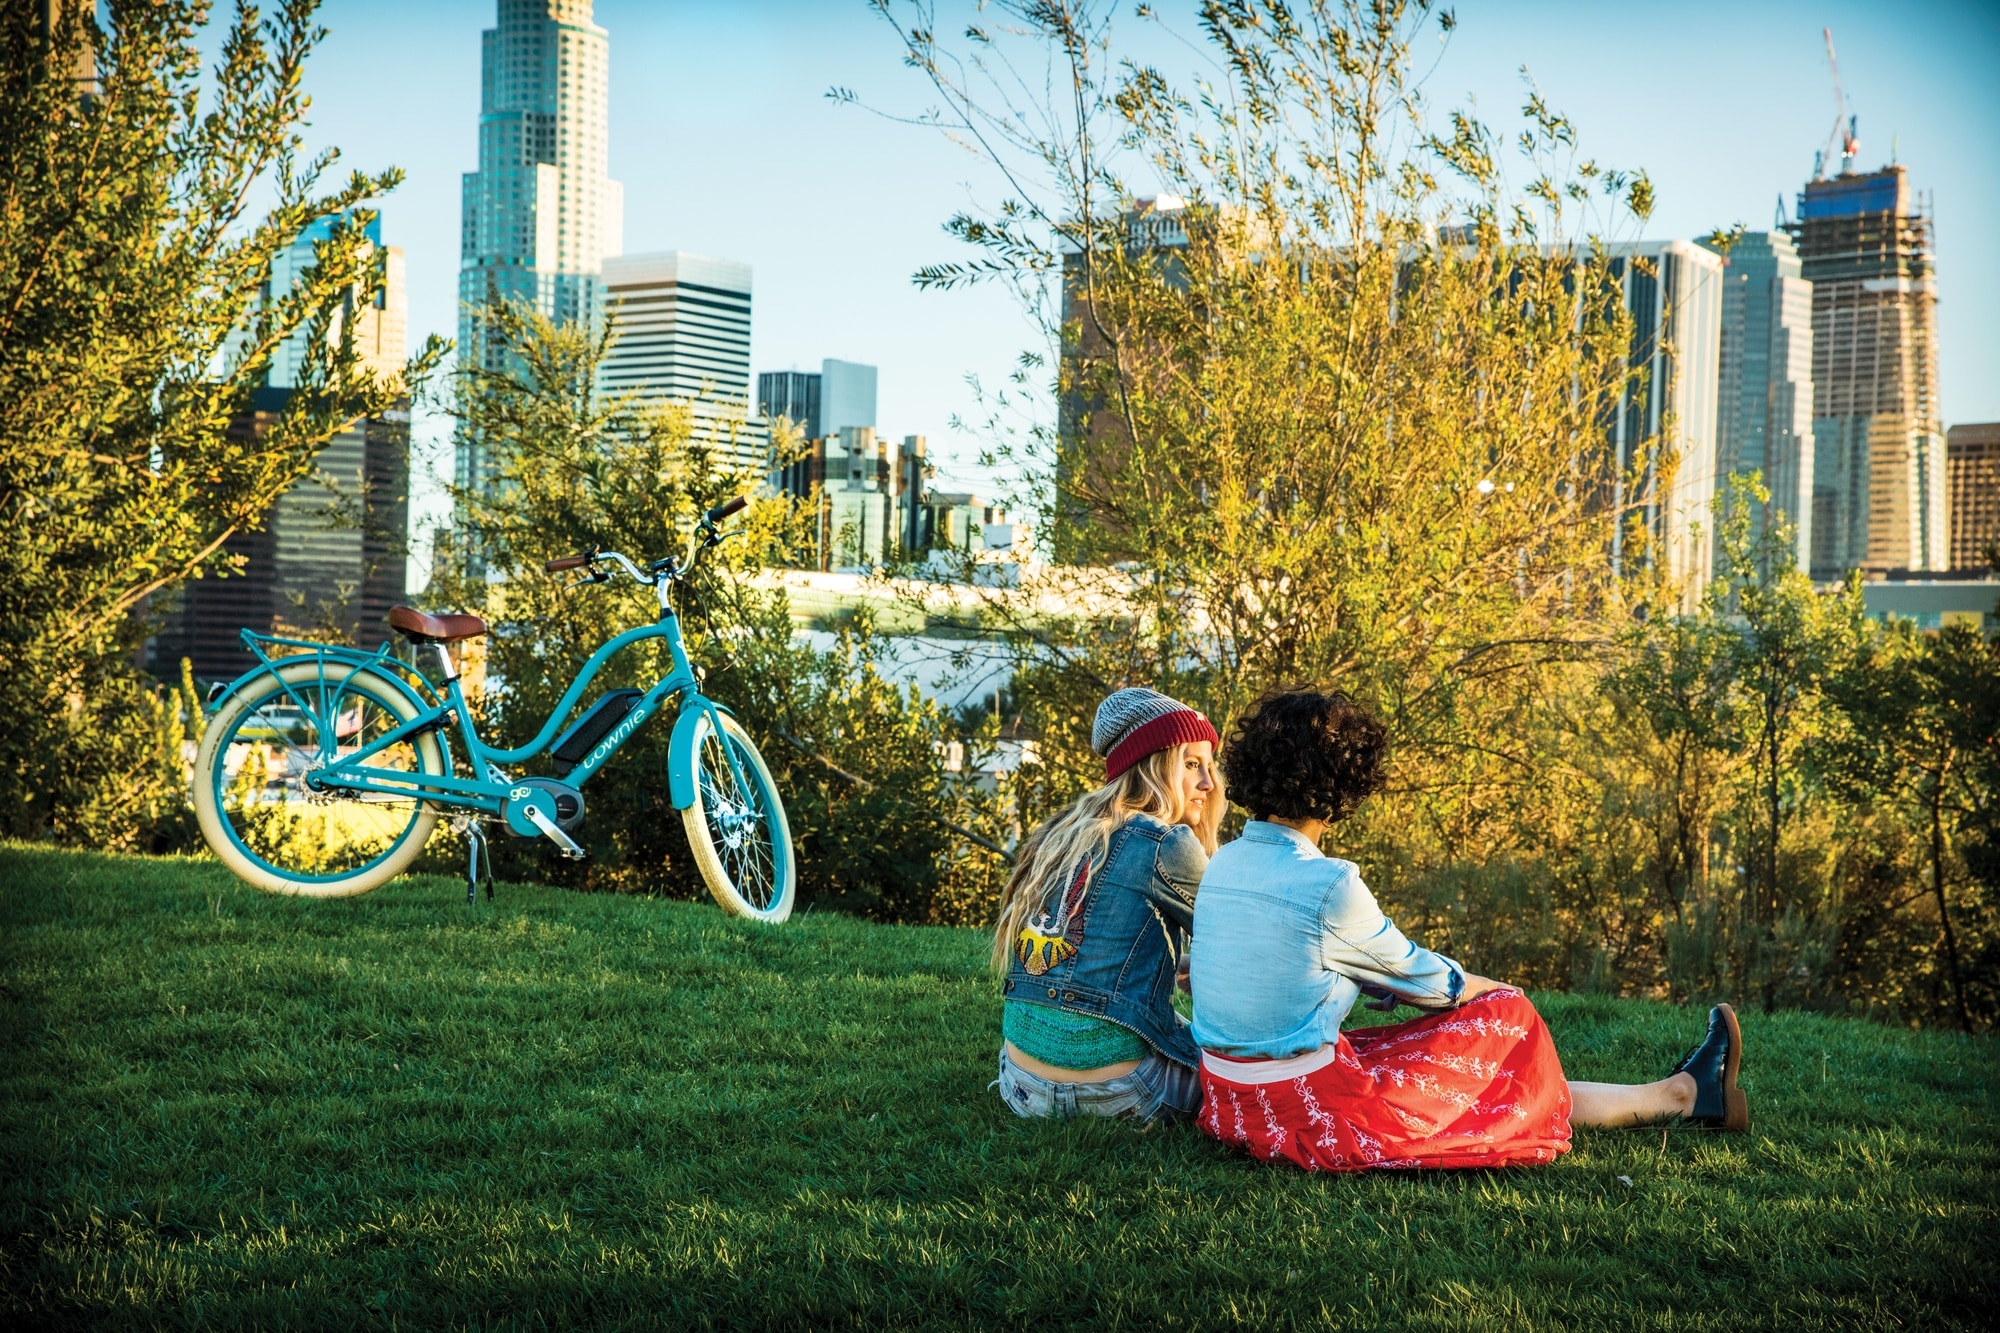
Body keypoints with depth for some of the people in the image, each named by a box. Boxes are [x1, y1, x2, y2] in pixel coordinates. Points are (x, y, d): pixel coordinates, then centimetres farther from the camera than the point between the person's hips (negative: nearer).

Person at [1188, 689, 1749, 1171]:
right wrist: (1504, 993, 16)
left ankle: (1681, 1091, 35)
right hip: (1308, 1112, -8)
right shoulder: (1328, 885, -19)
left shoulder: (1224, 865, 5)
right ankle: (1685, 1093, 25)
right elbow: (1418, 975, -3)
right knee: (1505, 1018, 8)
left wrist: (1392, 982, 21)